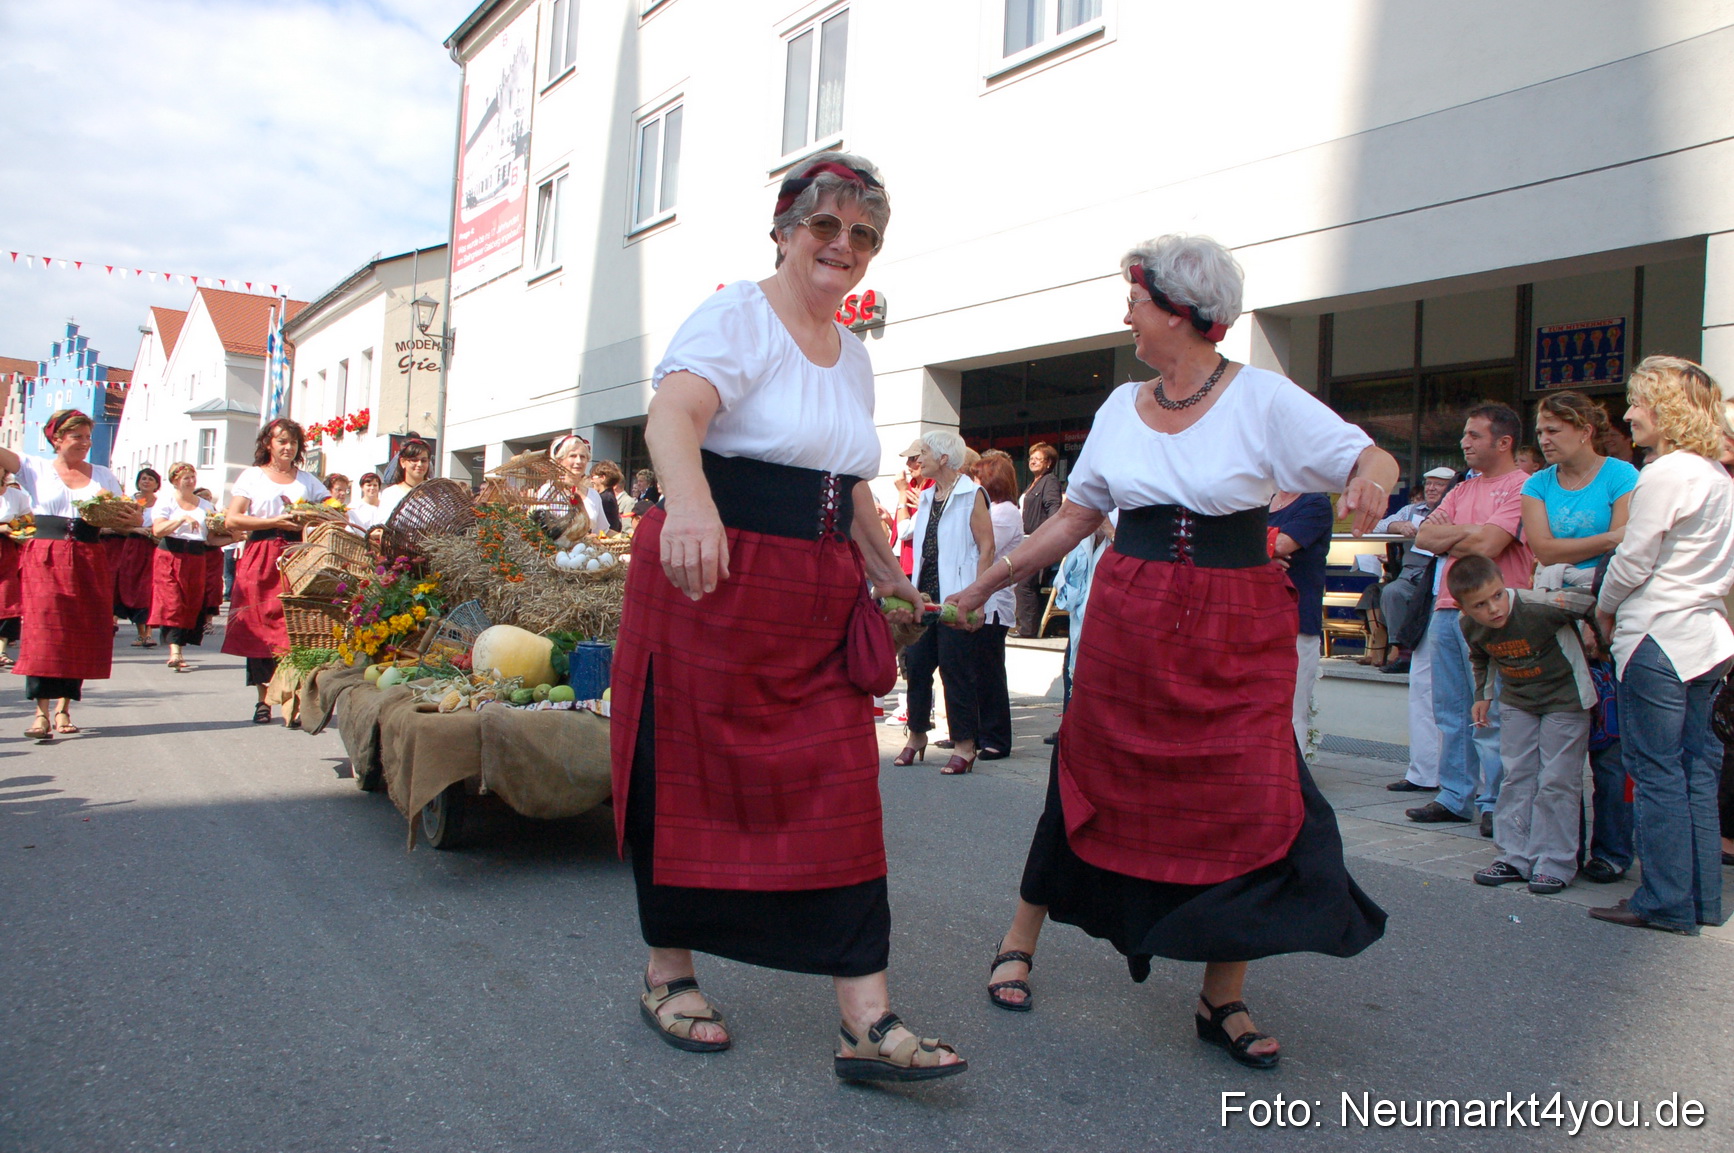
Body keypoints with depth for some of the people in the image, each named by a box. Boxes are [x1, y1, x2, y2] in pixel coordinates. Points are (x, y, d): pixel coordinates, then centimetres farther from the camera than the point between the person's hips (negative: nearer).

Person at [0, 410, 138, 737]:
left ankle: (64, 708, 12)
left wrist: (130, 516, -13)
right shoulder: (36, 469, 7)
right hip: (45, 559, -2)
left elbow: (124, 519, 10)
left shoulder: (104, 476, 13)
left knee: (80, 635, 3)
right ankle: (42, 712, -10)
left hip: (89, 562, 3)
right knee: (43, 630, -10)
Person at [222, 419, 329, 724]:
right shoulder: (252, 476, 10)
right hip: (261, 558, -1)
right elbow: (232, 520, 0)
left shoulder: (308, 480, 18)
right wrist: (275, 521, -8)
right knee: (260, 628, -3)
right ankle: (263, 700, 4)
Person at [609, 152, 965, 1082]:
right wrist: (690, 503, -46)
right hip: (713, 581, -6)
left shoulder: (853, 355, 18)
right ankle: (667, 974, 25)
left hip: (817, 600, 7)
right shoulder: (736, 317, -6)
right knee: (691, 776, 4)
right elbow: (672, 416, -26)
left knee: (840, 791, -1)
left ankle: (867, 1024, 2)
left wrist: (888, 578, 35)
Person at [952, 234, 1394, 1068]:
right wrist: (986, 585, 13)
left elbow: (1370, 458, -7)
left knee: (1247, 801, -7)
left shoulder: (1263, 399, -4)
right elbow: (1075, 518, 13)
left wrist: (1369, 476, -32)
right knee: (1092, 781, 7)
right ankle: (1020, 940, 25)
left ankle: (1223, 999, 10)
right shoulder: (1121, 407, 8)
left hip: (1235, 632, -2)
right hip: (1127, 620, 3)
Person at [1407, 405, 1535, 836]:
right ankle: (1454, 796, 18)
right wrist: (1467, 532, -5)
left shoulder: (1522, 487, -5)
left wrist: (1447, 536, 2)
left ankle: (1493, 804, 5)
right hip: (1448, 608, 8)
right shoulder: (1462, 490, 21)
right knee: (1450, 712, 10)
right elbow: (1424, 537, 10)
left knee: (1490, 717, -4)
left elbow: (1486, 546, -16)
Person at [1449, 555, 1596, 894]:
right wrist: (1483, 696, 10)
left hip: (1565, 697, -5)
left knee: (1556, 780, -4)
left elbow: (1594, 605, -23)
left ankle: (1555, 864, 5)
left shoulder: (1541, 607, -32)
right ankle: (1515, 857, 14)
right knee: (1516, 777, 7)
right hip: (1517, 701, 6)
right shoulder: (1469, 625, -11)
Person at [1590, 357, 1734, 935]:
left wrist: (1605, 608, 4)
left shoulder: (1665, 475, -15)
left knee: (1656, 772, -2)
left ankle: (1667, 903, 4)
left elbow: (1633, 561, -12)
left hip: (1658, 640, -9)